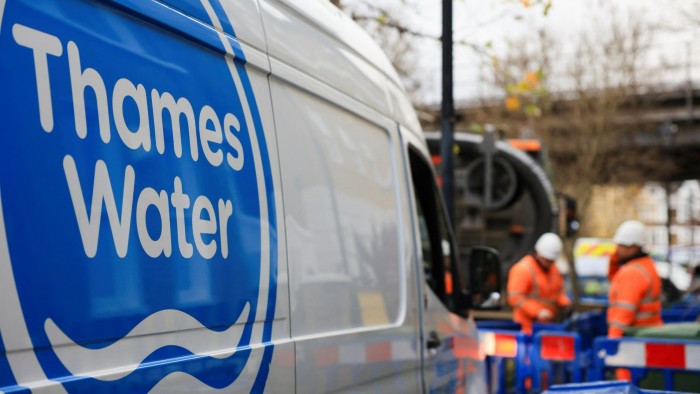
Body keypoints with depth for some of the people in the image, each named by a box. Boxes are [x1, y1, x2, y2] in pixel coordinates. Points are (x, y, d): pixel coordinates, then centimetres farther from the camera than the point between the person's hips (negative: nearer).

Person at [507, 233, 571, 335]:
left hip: (549, 323, 8)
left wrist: (565, 303, 3)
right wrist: (538, 312, -25)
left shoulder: (553, 270, 16)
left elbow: (559, 291, 27)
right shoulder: (522, 269, -11)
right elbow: (515, 297, -18)